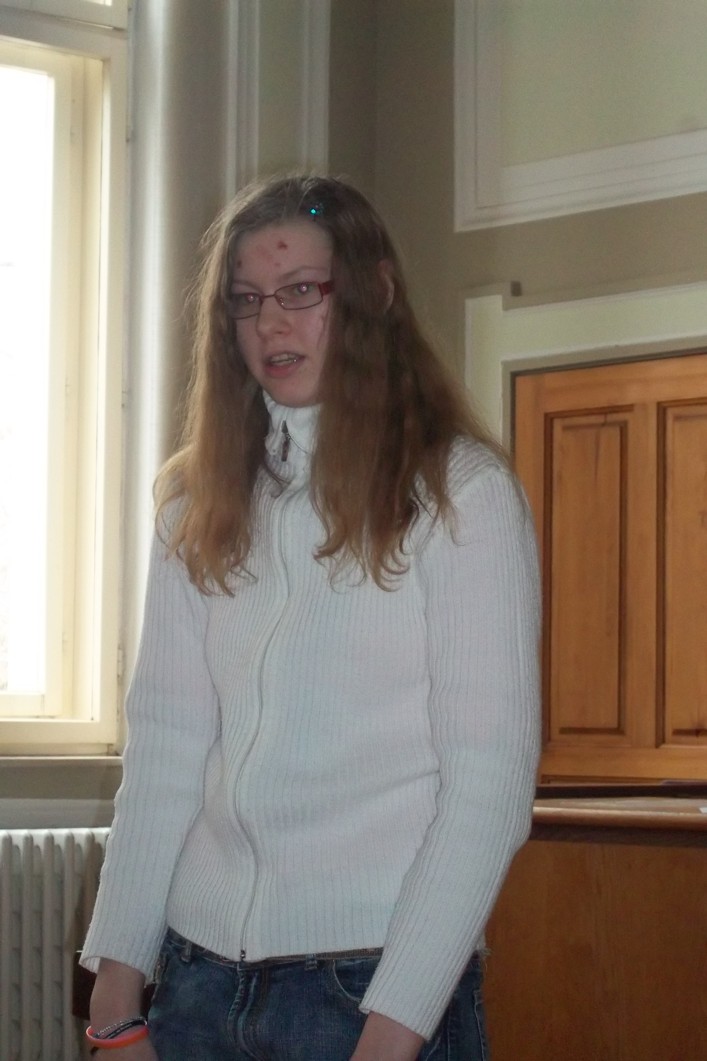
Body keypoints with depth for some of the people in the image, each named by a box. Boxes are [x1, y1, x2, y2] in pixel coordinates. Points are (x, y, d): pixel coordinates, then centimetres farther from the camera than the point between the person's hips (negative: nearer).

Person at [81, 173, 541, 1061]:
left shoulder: (461, 493, -5)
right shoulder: (197, 503, 8)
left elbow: (490, 784, -10)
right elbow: (163, 747, 4)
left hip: (378, 980, -4)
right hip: (201, 972, 4)